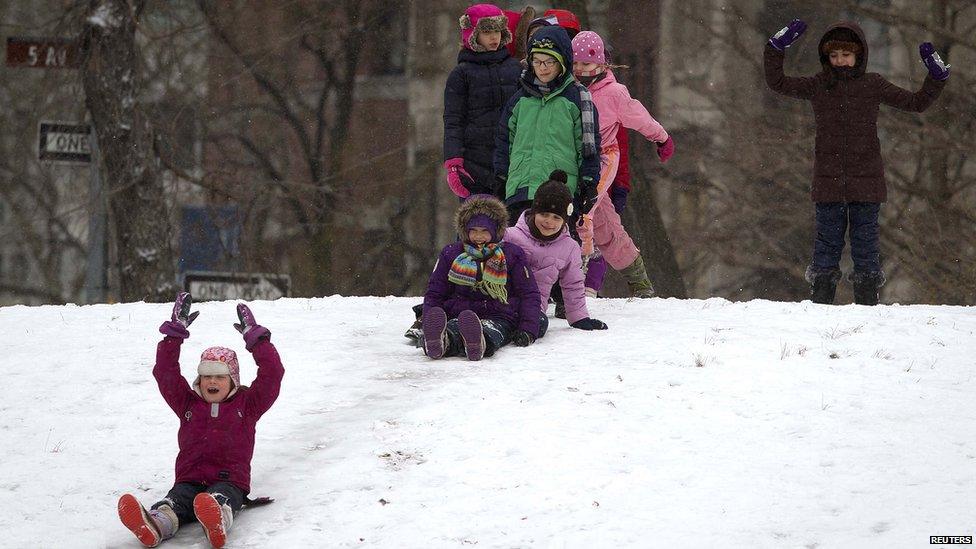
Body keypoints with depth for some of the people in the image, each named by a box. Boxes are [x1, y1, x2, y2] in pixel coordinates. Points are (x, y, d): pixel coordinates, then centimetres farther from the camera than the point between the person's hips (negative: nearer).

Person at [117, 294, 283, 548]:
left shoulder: (246, 404, 18)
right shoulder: (188, 403, 24)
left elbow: (272, 374, 9)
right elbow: (166, 374, 15)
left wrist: (254, 336, 8)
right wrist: (174, 333, 10)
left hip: (230, 481, -2)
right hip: (190, 481, 2)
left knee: (221, 499, -41)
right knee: (174, 503, -35)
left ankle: (217, 523, -78)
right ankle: (155, 525, -70)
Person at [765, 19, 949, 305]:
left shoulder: (873, 85, 3)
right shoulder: (817, 86, 5)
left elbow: (917, 102, 9)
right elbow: (777, 82, 4)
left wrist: (936, 77, -1)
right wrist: (776, 49, -4)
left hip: (866, 179, -1)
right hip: (828, 182, 1)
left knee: (865, 241, 3)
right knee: (827, 240, 3)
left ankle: (868, 303, 8)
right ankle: (820, 301, 8)